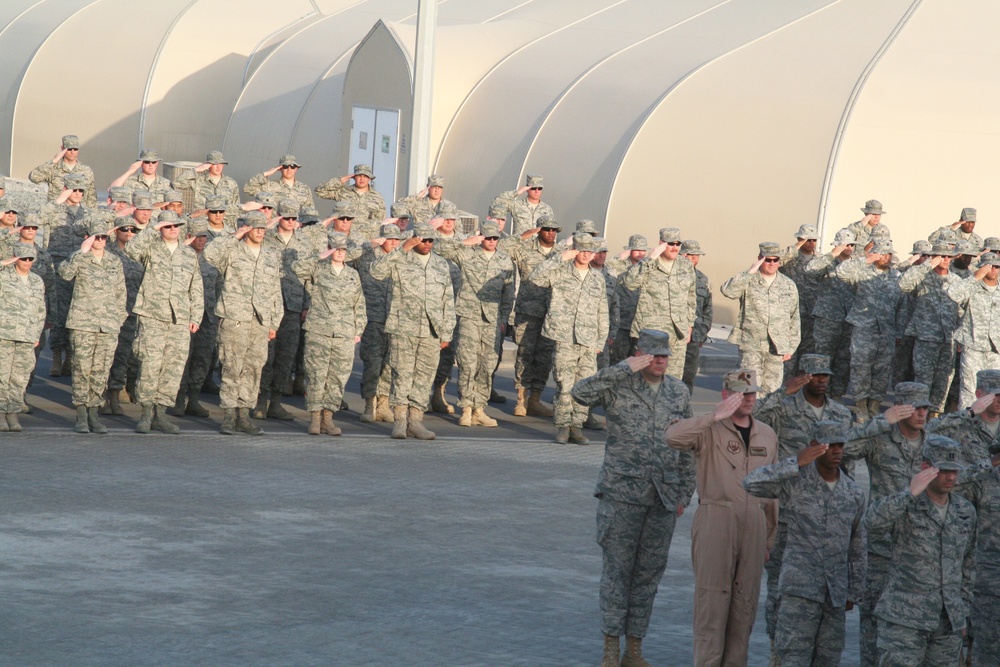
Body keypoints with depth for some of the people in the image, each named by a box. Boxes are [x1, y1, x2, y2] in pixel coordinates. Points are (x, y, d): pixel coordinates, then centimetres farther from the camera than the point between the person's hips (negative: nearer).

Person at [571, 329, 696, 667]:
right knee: (618, 569, 1)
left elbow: (686, 445, 14)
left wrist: (684, 494, 11)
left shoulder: (678, 392, 8)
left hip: (663, 498, 4)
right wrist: (626, 369, -27)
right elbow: (580, 393, -25)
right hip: (622, 493, -4)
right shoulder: (619, 385, -6)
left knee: (649, 573, 8)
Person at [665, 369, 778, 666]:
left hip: (754, 523, 5)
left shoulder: (767, 435, 13)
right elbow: (673, 436, -24)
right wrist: (715, 417, -29)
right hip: (715, 521, -5)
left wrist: (770, 538, 17)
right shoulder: (709, 430, -3)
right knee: (712, 597, -4)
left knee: (745, 600, 7)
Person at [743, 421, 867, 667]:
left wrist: (854, 592, 17)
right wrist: (796, 462, -31)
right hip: (800, 585, -5)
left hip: (835, 590, 5)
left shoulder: (854, 493, 6)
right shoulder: (794, 481, -7)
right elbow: (751, 484, -25)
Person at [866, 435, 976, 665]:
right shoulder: (905, 505, -8)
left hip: (948, 621, 5)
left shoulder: (966, 512, 8)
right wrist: (910, 493, -38)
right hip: (904, 618, -5)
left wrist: (963, 610, 18)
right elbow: (873, 521, -30)